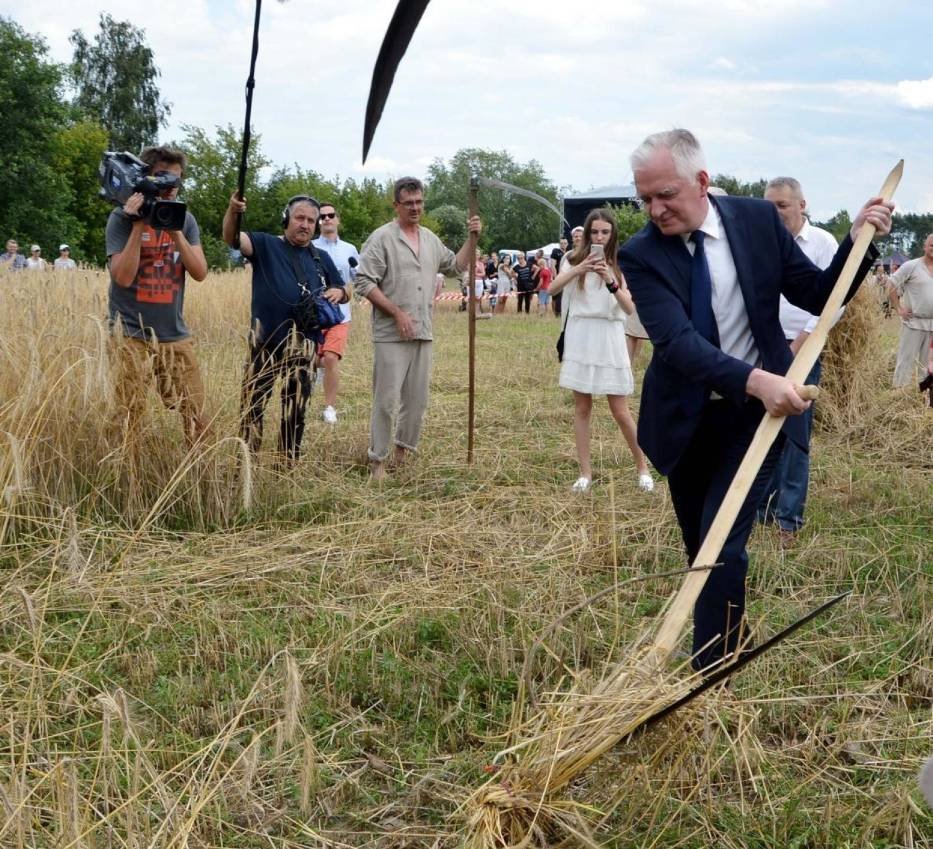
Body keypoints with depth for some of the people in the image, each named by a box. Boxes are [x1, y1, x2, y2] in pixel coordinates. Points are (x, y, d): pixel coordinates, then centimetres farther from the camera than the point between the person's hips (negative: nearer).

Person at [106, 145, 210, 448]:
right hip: (131, 336, -3)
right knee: (129, 421, -2)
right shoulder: (122, 217, -4)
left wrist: (174, 231, -13)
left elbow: (200, 272, -3)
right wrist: (138, 224, -18)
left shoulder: (185, 219, 7)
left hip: (175, 335, 3)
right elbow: (123, 277, -14)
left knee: (196, 417, 4)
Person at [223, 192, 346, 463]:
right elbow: (232, 238, -17)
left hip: (304, 343, 4)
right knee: (253, 401, -1)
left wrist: (338, 292, -3)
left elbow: (344, 291, 22)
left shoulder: (321, 258, 13)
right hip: (265, 340, -3)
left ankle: (289, 463, 22)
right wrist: (232, 211, -39)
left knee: (296, 406, 11)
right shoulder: (266, 245, 0)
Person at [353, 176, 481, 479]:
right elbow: (365, 283, -12)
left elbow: (456, 267, 24)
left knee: (417, 400, 12)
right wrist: (397, 313, -15)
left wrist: (472, 238, 10)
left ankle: (403, 451, 26)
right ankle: (378, 460, 5)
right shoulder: (382, 238, -6)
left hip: (423, 333, 7)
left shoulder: (430, 239, 15)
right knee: (386, 400, -4)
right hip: (391, 335, -6)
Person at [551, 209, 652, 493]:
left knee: (620, 411, 1)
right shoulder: (574, 259, 4)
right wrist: (578, 270, -29)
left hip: (609, 338, -1)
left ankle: (642, 467, 17)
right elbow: (553, 288, -14)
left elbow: (630, 308, -7)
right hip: (579, 337, 1)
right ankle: (585, 472, 11)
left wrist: (610, 282, -22)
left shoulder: (620, 265, 5)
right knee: (582, 407, 5)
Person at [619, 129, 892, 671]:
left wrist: (858, 241, -17)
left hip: (755, 412, -1)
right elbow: (676, 340, -29)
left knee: (723, 545, -12)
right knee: (700, 547, 16)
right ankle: (732, 636, 40)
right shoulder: (642, 255, -14)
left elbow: (820, 296, -1)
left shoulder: (759, 220, -8)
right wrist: (755, 380, -42)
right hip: (684, 419, 2)